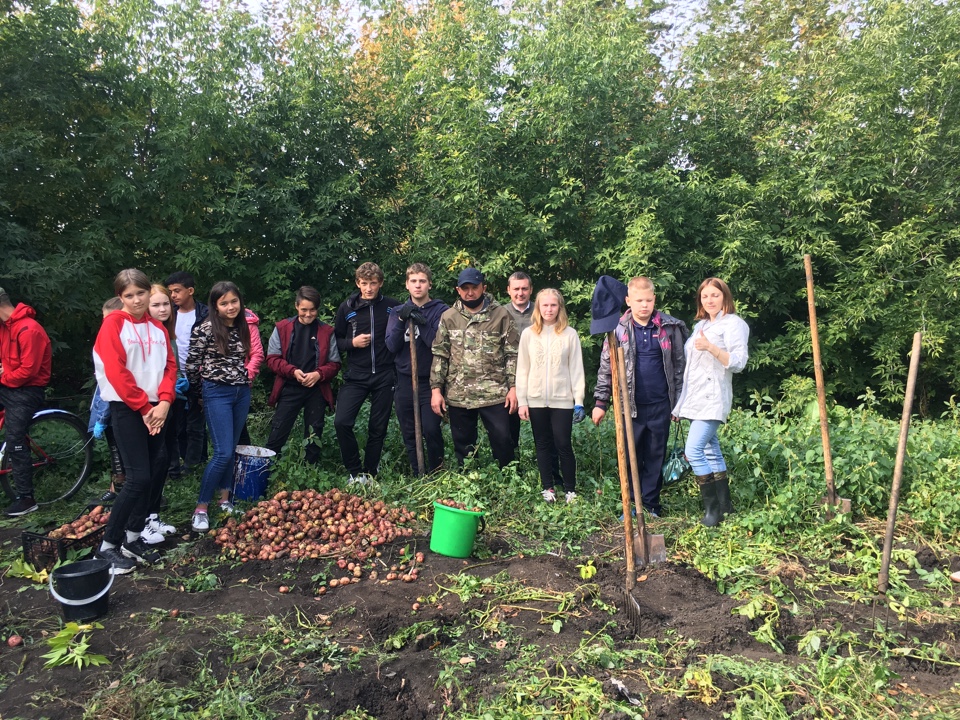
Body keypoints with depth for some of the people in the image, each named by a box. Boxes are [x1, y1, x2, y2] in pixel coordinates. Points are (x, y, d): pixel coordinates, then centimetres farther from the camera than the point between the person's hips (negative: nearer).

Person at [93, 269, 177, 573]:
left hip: (154, 409, 6)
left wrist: (163, 402, -9)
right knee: (139, 477, -11)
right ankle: (108, 546, 2)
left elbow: (170, 367, 7)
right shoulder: (114, 323, -7)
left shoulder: (157, 328, 11)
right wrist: (143, 408, -13)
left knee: (156, 473, 6)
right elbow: (116, 372, -14)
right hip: (126, 409, -6)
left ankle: (133, 538, 19)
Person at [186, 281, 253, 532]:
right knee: (223, 452, -11)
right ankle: (201, 508, 0)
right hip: (217, 393, -6)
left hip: (242, 392, 6)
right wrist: (198, 392, 7)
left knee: (230, 449, 12)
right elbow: (191, 365, -4)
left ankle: (225, 500, 24)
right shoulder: (205, 329, -11)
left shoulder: (243, 327, 6)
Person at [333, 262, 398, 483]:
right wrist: (352, 343, -10)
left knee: (378, 427, 6)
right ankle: (356, 471, 6)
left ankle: (370, 473, 23)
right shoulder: (347, 307, 3)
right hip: (356, 376, 0)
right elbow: (336, 341, 9)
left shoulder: (392, 306, 1)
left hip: (384, 376, 0)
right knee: (342, 422, -12)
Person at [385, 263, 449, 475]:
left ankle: (436, 471, 13)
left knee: (430, 428, -12)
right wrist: (401, 321, -14)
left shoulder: (441, 310, -1)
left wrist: (422, 323, -22)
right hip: (405, 380, 3)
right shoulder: (398, 311, 10)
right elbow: (391, 346, -1)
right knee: (409, 434, 8)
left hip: (430, 380, -3)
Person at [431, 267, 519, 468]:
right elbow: (440, 356, 5)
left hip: (494, 393, -2)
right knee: (463, 445, 12)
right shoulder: (448, 317, 5)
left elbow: (512, 354, 0)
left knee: (502, 440, 1)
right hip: (458, 395, 2)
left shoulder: (500, 314, 0)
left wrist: (513, 386, -6)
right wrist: (436, 389, -2)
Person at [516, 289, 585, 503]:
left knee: (563, 445, 1)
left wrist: (579, 401, -5)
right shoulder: (528, 334, 2)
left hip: (562, 400, -2)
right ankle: (547, 488, 21)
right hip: (536, 400, 2)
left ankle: (571, 490, 14)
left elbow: (576, 369, -1)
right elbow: (522, 370, 4)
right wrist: (522, 400, -1)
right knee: (543, 445, 11)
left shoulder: (570, 334, -1)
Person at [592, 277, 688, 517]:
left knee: (656, 456, 9)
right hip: (630, 405, -1)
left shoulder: (670, 327, 1)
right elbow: (606, 368, 2)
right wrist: (600, 402, -1)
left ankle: (651, 502, 21)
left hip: (660, 405, 1)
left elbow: (679, 365, 7)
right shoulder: (618, 329, -1)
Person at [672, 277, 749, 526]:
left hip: (713, 399, -8)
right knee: (711, 451, 11)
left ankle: (713, 508, -9)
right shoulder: (700, 325, 20)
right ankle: (725, 504, 19)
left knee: (693, 450, -17)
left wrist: (711, 347, -26)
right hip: (695, 398, 8)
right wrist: (681, 402, 20)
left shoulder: (734, 324, -4)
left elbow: (739, 362, -13)